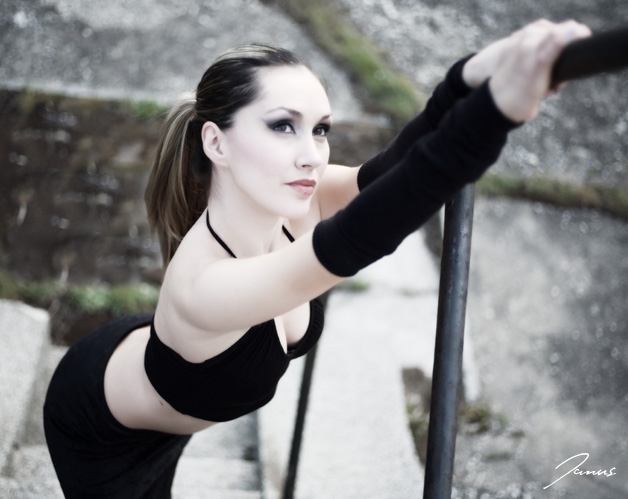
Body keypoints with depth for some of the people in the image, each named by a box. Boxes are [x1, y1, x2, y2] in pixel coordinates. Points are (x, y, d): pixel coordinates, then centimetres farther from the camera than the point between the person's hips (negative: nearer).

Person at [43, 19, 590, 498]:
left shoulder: (289, 208, -24)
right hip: (100, 432, -6)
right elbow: (355, 240, -59)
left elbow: (390, 170, -40)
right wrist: (498, 108, -73)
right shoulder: (202, 285, -45)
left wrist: (472, 77, -60)